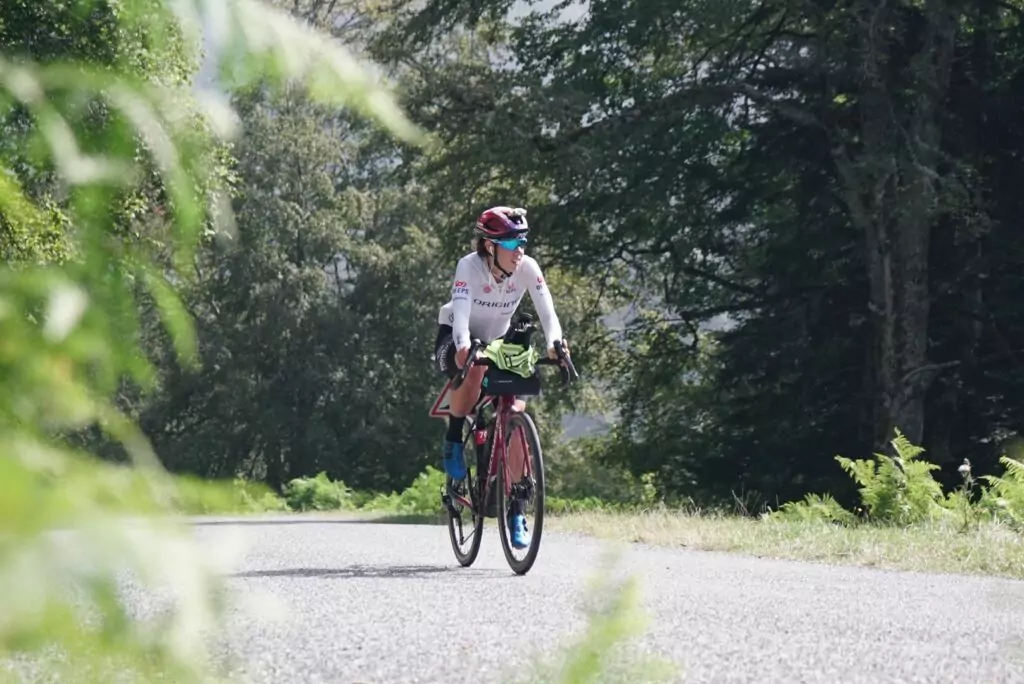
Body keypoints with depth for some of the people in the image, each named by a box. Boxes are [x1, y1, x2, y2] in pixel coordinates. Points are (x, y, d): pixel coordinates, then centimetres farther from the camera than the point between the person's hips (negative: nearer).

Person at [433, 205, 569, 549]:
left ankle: (516, 511, -7)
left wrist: (555, 342, -49)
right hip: (457, 341, -3)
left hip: (499, 342, 3)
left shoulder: (527, 268, -20)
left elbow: (547, 311, -28)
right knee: (475, 368, -40)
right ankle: (453, 441, -13)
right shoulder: (469, 266, -28)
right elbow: (460, 314, -41)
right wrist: (465, 348, -60)